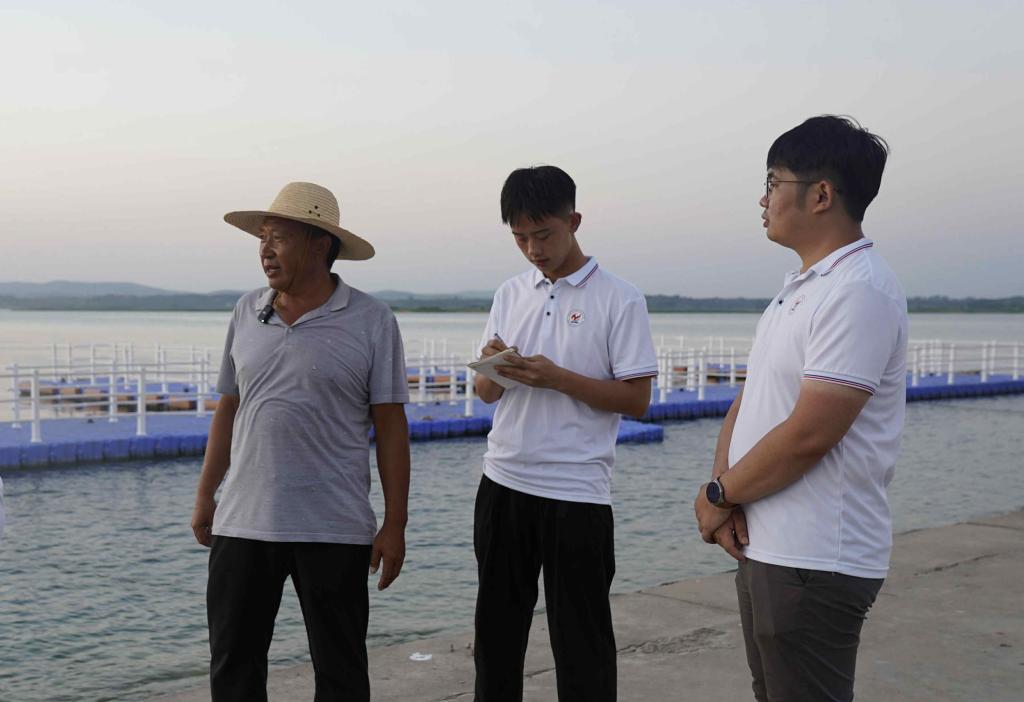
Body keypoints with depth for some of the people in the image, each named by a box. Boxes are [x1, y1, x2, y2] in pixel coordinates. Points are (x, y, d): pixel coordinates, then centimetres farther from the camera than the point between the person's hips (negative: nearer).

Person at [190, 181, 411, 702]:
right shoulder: (246, 313, 8)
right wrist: (204, 497, 13)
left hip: (333, 530, -4)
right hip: (242, 523, 4)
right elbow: (228, 409, 14)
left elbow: (390, 426, -4)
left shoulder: (371, 322, -5)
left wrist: (395, 525, -7)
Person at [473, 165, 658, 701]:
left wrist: (557, 378, -19)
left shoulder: (619, 300, -6)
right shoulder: (510, 295, 9)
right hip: (503, 484, 5)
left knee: (580, 638, 5)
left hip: (577, 492, -5)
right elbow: (487, 394, 13)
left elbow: (637, 398, -9)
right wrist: (493, 369, -10)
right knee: (496, 629, 15)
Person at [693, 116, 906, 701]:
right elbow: (748, 402, 12)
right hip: (765, 547, 9)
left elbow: (808, 435, -24)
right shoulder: (799, 289, 13)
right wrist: (725, 490, -5)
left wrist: (718, 497, -11)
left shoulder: (860, 293, -19)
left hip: (815, 564, -9)